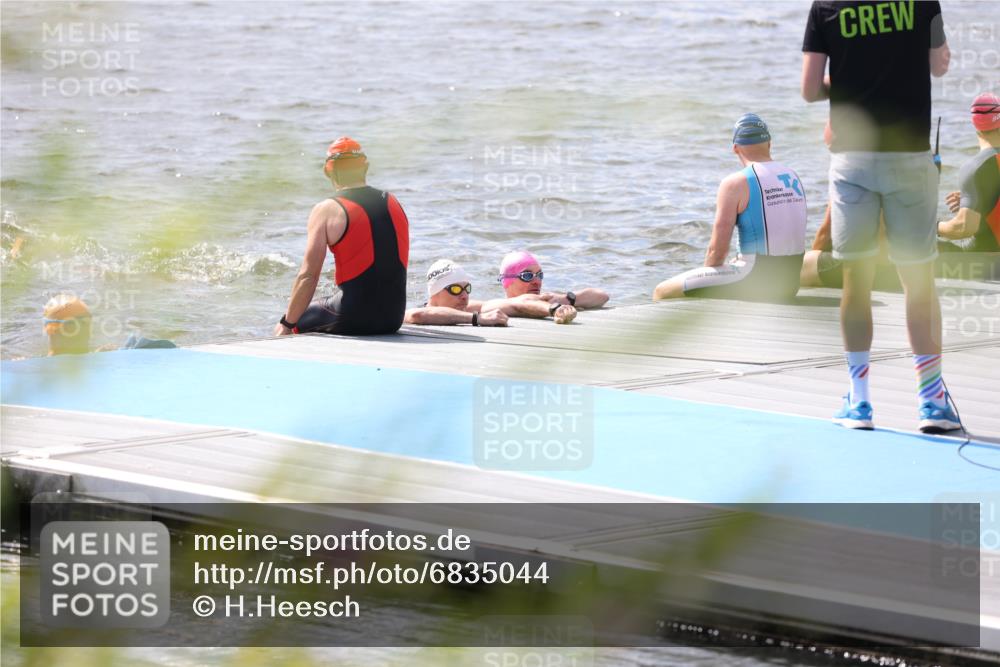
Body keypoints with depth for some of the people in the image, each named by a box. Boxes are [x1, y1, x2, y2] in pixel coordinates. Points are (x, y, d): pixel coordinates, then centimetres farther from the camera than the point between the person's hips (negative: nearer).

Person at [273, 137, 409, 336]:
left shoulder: (326, 211, -6)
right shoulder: (393, 204, 11)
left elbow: (308, 275, -10)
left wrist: (286, 325, -2)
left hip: (354, 319, -6)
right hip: (394, 318, 6)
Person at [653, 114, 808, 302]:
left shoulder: (735, 184, -10)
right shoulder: (793, 177, 11)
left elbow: (717, 249, -11)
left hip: (756, 282, -8)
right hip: (791, 283, 8)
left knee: (662, 292, 1)